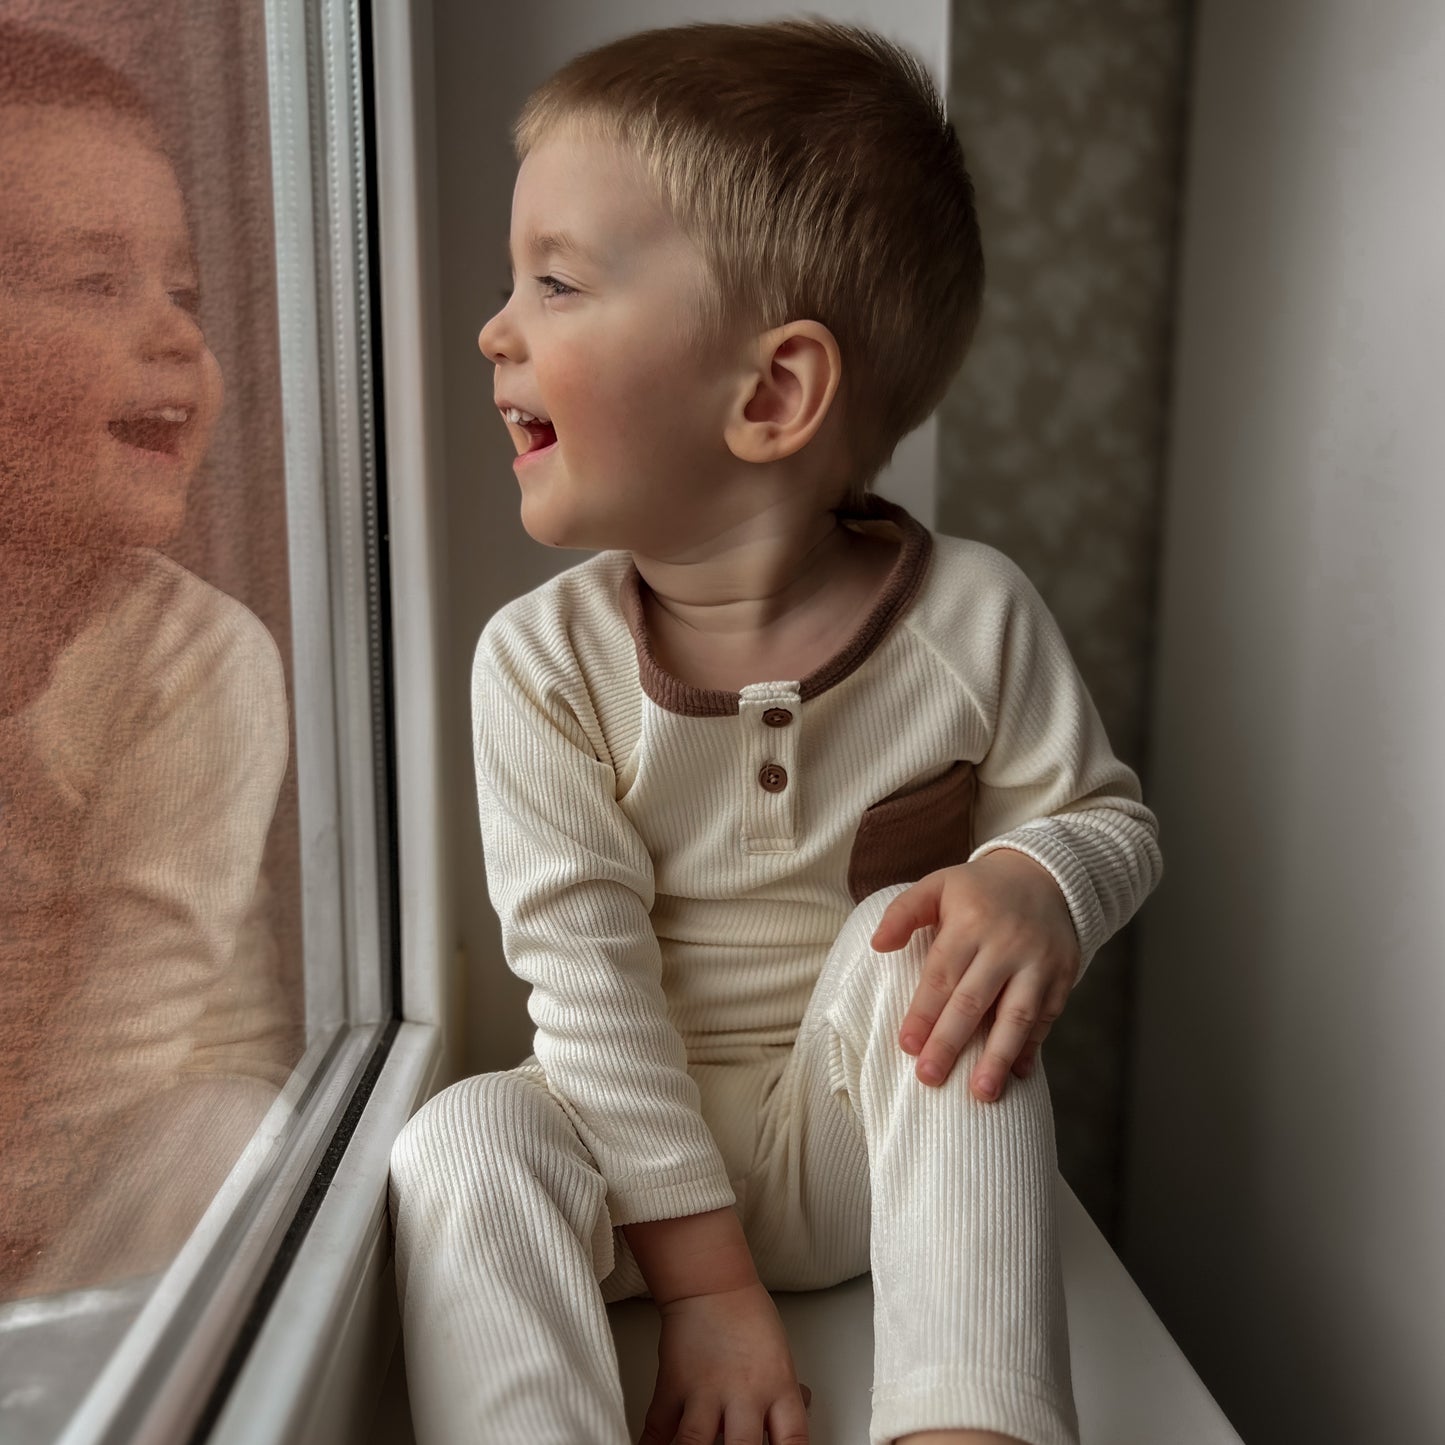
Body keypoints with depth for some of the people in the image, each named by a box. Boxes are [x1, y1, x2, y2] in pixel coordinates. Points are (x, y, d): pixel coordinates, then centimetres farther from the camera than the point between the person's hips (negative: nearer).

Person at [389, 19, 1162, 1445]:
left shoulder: (969, 616, -14)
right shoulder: (543, 660, -14)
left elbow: (1106, 812, 1)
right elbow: (583, 970, -16)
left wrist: (1038, 881, -26)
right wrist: (703, 1276, -17)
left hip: (875, 1131, 1)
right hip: (647, 1128, 0)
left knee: (919, 938, -29)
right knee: (464, 1141, -27)